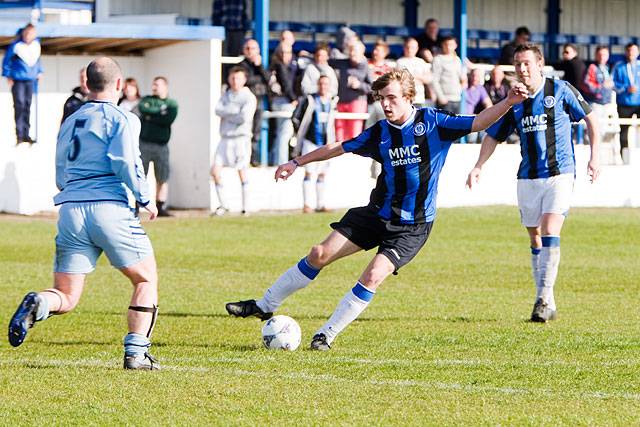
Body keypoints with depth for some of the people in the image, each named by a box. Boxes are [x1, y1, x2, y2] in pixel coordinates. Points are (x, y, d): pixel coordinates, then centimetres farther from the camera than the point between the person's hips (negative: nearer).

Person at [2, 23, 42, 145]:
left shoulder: (36, 44, 2)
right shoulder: (16, 45, -12)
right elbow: (6, 60, -2)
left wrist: (39, 72, 18)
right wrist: (8, 75, -3)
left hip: (30, 79, 5)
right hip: (18, 80, -5)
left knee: (27, 106, 9)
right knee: (19, 105, -11)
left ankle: (26, 134, 15)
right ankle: (19, 135, -9)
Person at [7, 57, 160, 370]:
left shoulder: (69, 123, 21)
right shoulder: (122, 119, 1)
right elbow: (124, 161, -13)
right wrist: (145, 199, -1)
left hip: (70, 211, 5)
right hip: (110, 208, -5)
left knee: (65, 298, 6)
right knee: (146, 280, 13)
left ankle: (37, 305, -28)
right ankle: (136, 353, 2)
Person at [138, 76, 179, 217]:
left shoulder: (172, 104, 9)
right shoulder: (146, 100, 13)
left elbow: (169, 119, -9)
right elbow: (142, 109, -10)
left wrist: (150, 117, -4)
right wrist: (160, 112, -6)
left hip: (161, 145, 0)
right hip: (144, 143, 0)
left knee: (163, 179, 1)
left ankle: (161, 207, 9)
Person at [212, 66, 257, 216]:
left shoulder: (249, 97, -3)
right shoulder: (225, 95, 14)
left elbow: (244, 117, -16)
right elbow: (218, 110, -4)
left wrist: (227, 115, -4)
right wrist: (235, 112, -15)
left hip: (241, 138, -5)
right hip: (225, 139, 5)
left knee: (242, 173, -3)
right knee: (215, 171, -3)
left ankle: (245, 208, 2)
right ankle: (223, 205, 8)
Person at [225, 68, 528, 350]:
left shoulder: (432, 122, -10)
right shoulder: (379, 133, 1)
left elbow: (477, 123, -14)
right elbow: (339, 148, 13)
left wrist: (508, 103, -30)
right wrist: (298, 163, 17)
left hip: (412, 227, -4)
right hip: (377, 213, 4)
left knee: (373, 276, -21)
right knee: (320, 254, -1)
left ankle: (327, 335, -7)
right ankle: (265, 306, 14)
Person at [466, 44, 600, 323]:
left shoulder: (560, 91, -4)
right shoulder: (514, 101, 6)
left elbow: (590, 118, 5)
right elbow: (493, 135, 15)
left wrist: (594, 157, 0)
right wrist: (479, 166, 3)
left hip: (559, 173, -4)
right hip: (528, 178, 5)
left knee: (550, 232, -18)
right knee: (535, 240, 6)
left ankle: (543, 299, -19)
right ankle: (547, 304, 14)